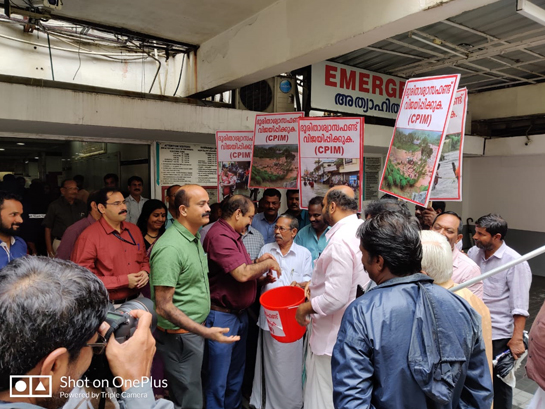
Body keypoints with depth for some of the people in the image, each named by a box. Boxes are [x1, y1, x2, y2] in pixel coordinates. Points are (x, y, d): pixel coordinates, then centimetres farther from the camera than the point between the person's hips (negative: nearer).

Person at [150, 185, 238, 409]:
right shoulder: (170, 247, -25)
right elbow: (163, 307, -25)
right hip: (180, 336, -9)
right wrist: (205, 332, -27)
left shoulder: (195, 239, 5)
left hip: (194, 331, 9)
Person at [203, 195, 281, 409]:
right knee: (218, 379, 4)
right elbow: (242, 274, -27)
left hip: (239, 313, 10)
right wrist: (268, 263, -12)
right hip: (222, 315, -10)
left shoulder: (233, 234, 11)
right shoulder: (220, 236, -22)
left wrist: (258, 262, 1)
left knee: (236, 373, 23)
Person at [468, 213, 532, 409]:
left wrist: (517, 338, -18)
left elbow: (519, 306, -15)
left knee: (499, 382, 13)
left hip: (498, 335, -5)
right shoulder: (473, 252, 1)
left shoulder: (515, 263, -14)